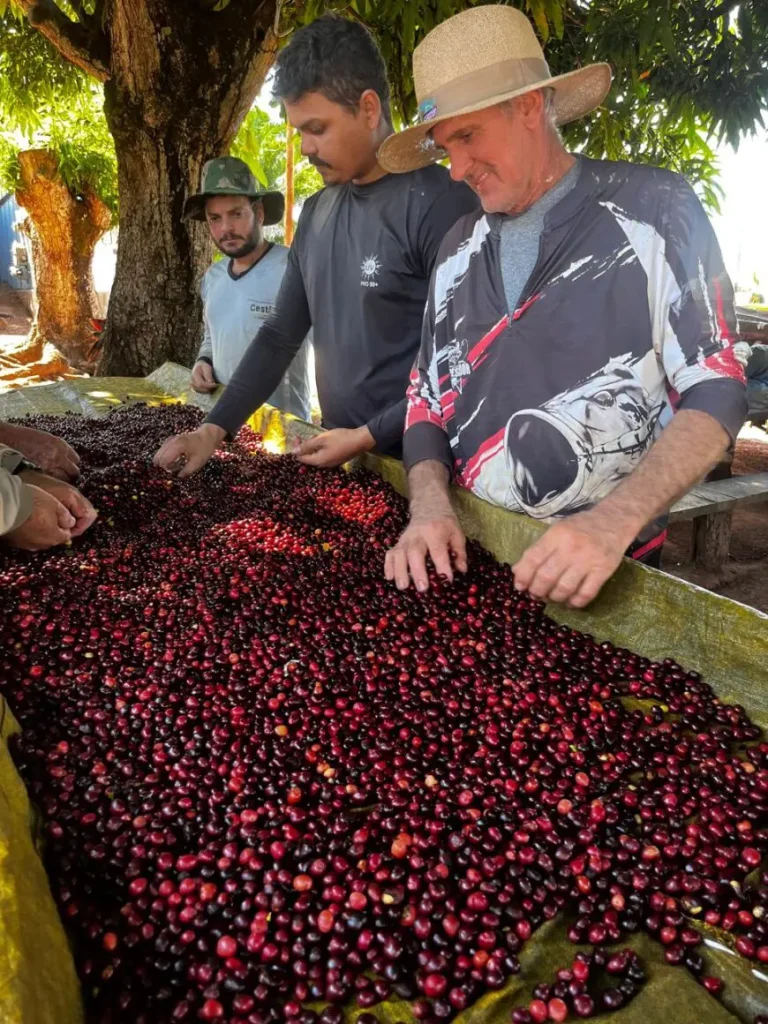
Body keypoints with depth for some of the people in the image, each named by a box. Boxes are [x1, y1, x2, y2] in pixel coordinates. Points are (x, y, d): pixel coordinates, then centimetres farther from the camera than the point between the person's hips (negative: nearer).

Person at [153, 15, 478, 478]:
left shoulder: (440, 203, -13)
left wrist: (368, 436, -16)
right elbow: (281, 336, 12)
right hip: (342, 458, 7)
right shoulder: (316, 213, 10)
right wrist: (214, 429, 4)